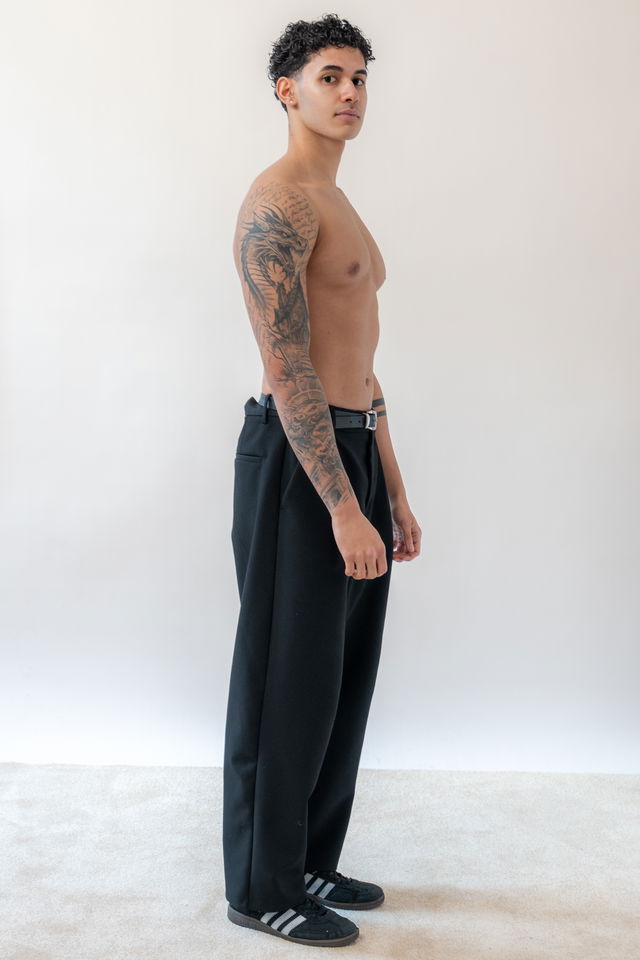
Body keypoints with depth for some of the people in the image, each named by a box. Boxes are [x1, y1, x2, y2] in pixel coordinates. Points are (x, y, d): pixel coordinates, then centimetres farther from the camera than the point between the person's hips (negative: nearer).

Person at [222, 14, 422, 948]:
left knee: (345, 676, 15)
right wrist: (343, 507, -23)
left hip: (352, 451, 10)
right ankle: (261, 887, 16)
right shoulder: (278, 200, -12)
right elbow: (288, 369, -20)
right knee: (290, 681, 0)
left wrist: (394, 493, 20)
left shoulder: (337, 206, 20)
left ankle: (311, 862, 29)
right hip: (296, 460, -10)